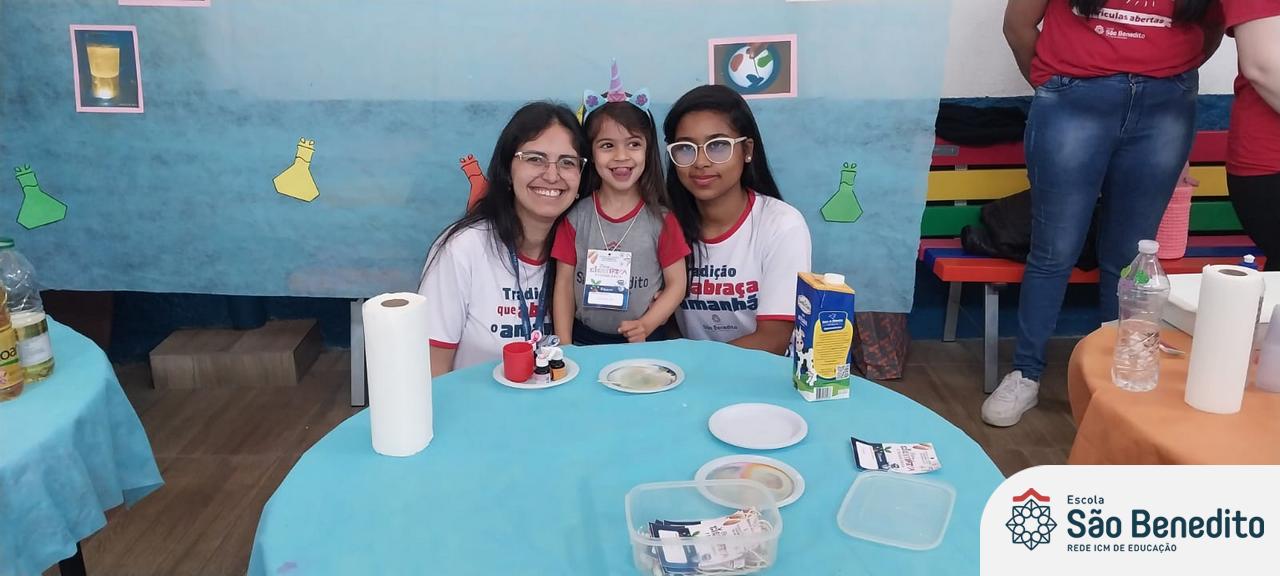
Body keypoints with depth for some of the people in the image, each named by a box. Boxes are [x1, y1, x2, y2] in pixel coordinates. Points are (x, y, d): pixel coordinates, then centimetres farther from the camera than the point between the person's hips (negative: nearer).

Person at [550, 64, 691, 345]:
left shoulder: (661, 219, -3)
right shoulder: (575, 217, 0)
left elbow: (677, 284, 1)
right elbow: (564, 283, 3)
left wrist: (647, 325, -13)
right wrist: (563, 347, -4)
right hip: (584, 339, 1)